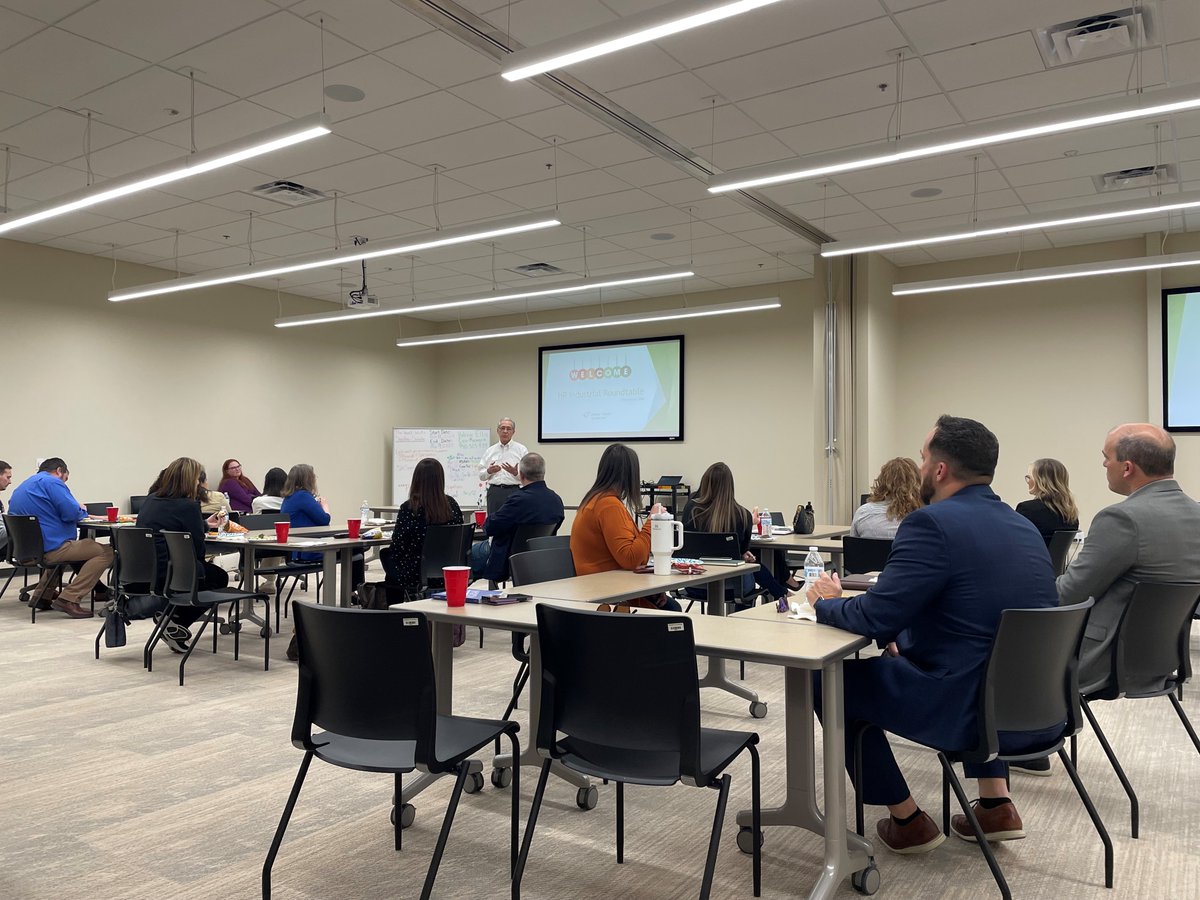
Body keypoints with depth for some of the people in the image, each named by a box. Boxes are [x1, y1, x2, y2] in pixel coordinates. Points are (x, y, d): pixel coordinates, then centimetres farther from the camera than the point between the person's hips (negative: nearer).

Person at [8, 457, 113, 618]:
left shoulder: (23, 486, 22)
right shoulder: (52, 482, -7)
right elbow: (72, 513, -16)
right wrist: (82, 510, 7)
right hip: (50, 548, -10)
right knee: (106, 552, -12)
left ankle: (42, 595, 27)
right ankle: (69, 599, -19)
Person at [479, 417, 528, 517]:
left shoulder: (521, 449, 4)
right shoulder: (490, 451, 13)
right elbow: (481, 475, 13)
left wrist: (515, 472, -19)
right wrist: (489, 471, -8)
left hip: (514, 491, -3)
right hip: (494, 492, 3)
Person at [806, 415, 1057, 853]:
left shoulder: (931, 523, -18)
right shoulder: (1025, 526, 9)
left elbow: (875, 619, -19)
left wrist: (826, 603, 0)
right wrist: (906, 630, 16)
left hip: (971, 716, -8)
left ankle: (909, 821, 18)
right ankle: (996, 805, 33)